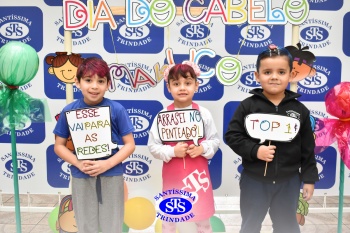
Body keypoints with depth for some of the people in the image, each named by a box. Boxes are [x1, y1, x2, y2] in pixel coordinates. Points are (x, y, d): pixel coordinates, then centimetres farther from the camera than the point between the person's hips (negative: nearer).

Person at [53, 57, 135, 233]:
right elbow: (59, 146, 2)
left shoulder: (117, 109, -11)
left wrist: (108, 164, -19)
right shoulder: (69, 111, -6)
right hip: (81, 178, 2)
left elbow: (130, 144, -6)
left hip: (112, 176, -1)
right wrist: (78, 163, -14)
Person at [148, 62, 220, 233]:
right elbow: (153, 146, -7)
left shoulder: (203, 114, -5)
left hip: (198, 173, 1)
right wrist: (172, 151, -20)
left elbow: (215, 140, 1)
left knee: (202, 216, 17)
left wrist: (203, 148, -17)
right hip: (172, 174, 0)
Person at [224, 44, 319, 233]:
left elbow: (307, 148, 2)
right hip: (254, 181, -1)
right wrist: (255, 150, -21)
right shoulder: (248, 106, -9)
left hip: (288, 181, 2)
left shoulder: (299, 110, -2)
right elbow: (232, 136, -8)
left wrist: (309, 178, 3)